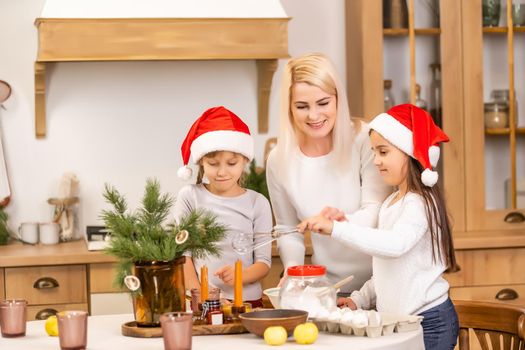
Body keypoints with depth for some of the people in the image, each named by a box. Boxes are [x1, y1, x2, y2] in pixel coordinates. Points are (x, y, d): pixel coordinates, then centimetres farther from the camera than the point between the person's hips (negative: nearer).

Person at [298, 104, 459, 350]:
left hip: (429, 322, -8)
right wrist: (360, 299, 9)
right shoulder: (391, 202, 15)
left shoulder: (419, 203, -15)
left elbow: (395, 244, -34)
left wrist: (336, 228, -38)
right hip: (396, 319, 8)